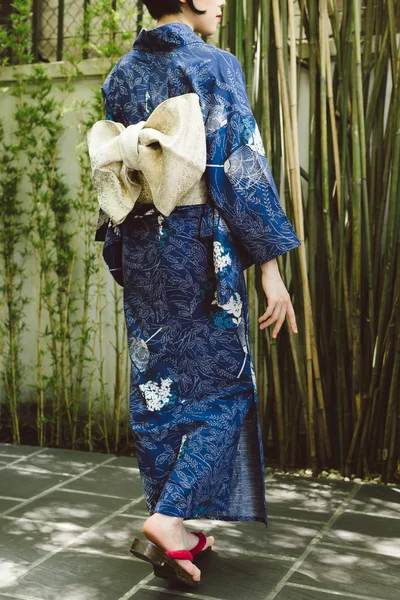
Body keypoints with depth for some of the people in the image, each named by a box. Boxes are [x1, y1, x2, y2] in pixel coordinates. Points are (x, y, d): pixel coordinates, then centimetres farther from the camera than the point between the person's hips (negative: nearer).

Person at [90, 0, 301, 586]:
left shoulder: (121, 73, 11)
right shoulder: (215, 65, -7)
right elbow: (242, 169, -13)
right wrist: (270, 264, -12)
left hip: (138, 246, 6)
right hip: (199, 244, -6)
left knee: (155, 386, 11)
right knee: (222, 385, 6)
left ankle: (168, 533, 20)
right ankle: (170, 516, -4)